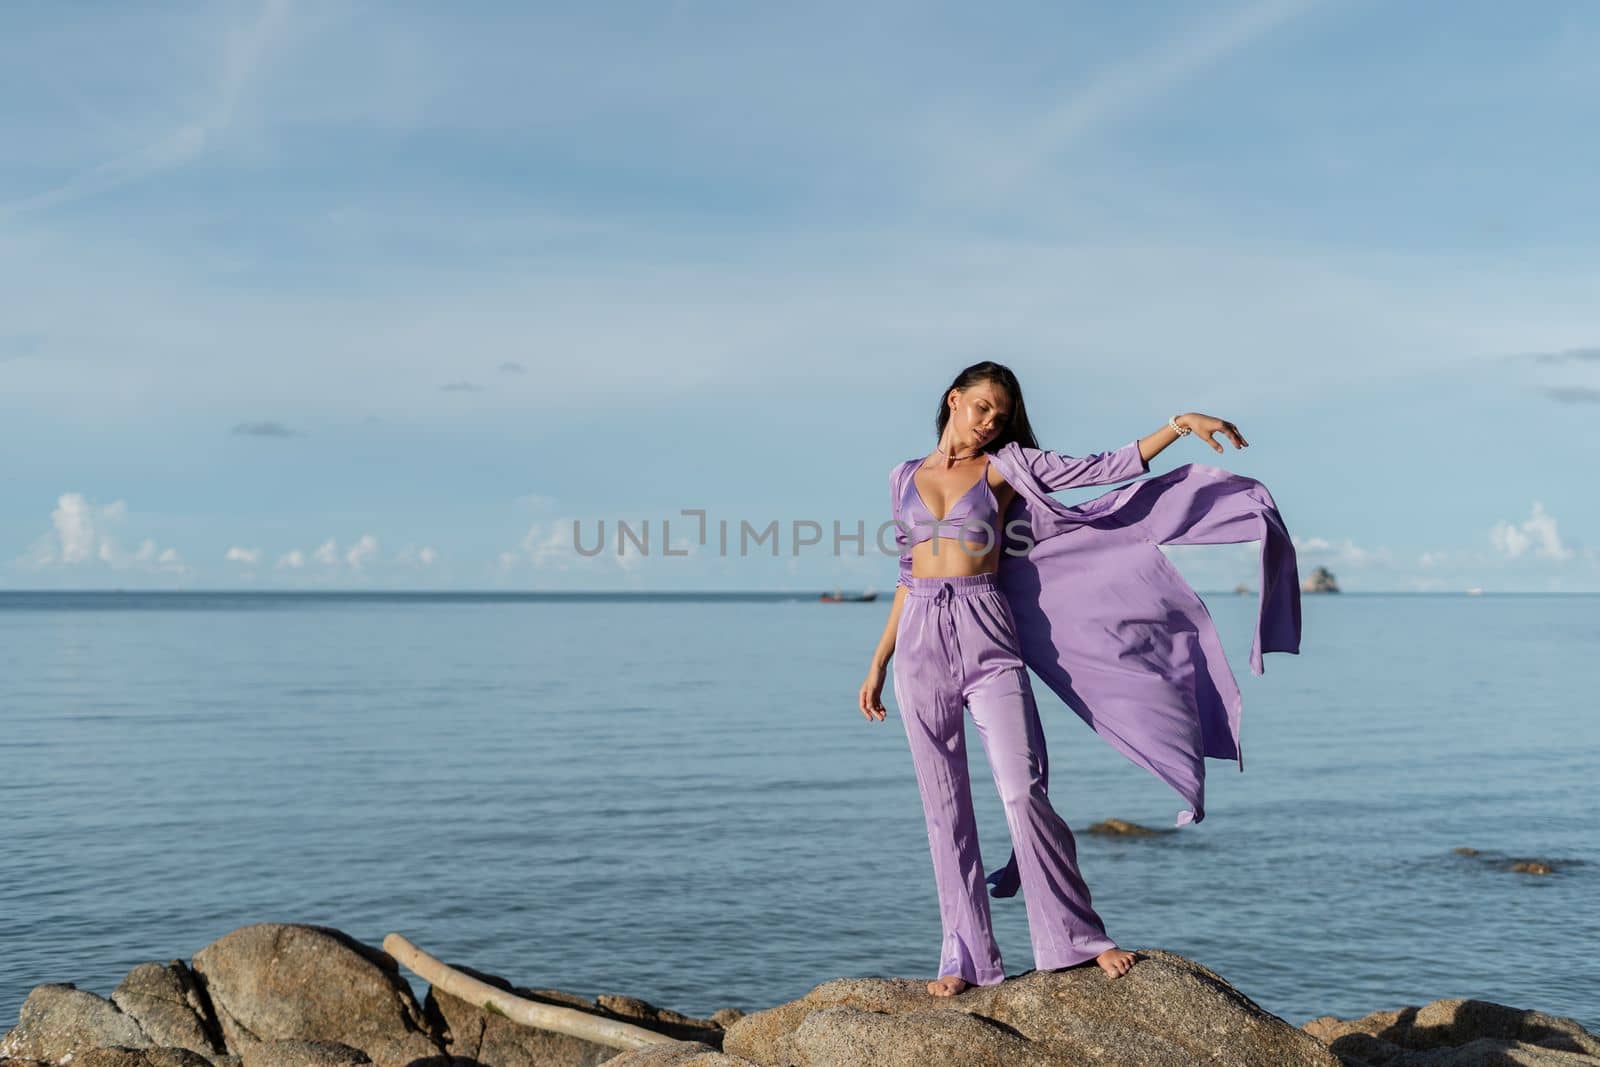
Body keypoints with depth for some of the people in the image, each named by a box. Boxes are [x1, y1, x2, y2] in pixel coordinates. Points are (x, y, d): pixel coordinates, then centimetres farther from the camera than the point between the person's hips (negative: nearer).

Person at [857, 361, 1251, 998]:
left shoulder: (1005, 466, 5)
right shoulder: (905, 478, 14)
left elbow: (1105, 468, -2)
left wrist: (1180, 425, -12)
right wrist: (878, 663, 17)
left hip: (987, 639, -3)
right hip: (920, 641, 3)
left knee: (1022, 792, -13)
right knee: (944, 807, 4)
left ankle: (1079, 937, 1)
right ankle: (966, 958, 12)